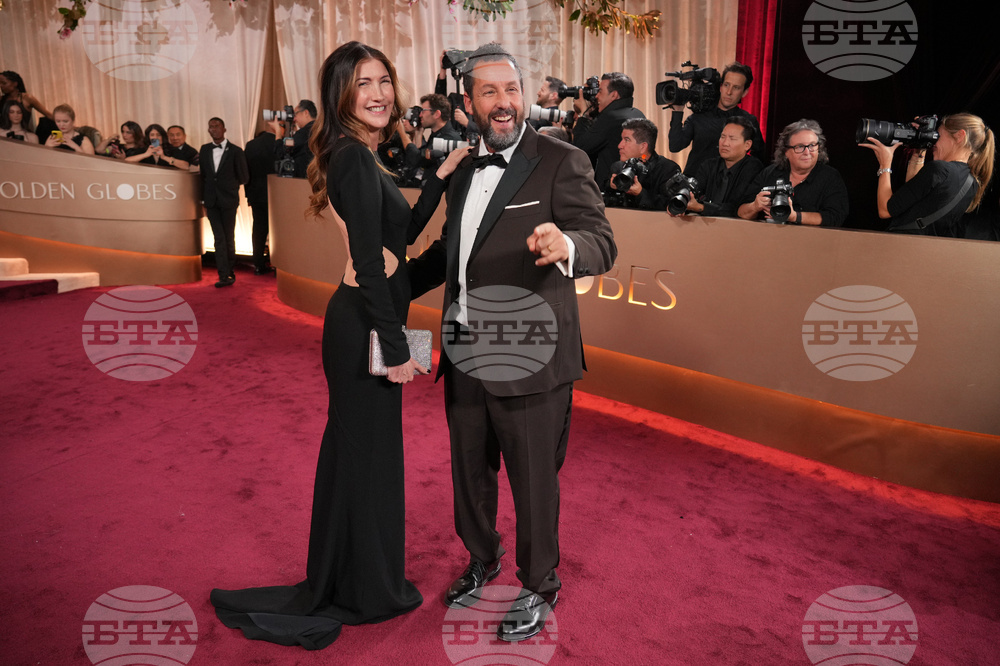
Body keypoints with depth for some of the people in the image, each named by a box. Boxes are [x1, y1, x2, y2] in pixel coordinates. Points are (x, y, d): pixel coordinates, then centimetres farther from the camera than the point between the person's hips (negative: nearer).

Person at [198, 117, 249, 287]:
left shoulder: (235, 151, -4)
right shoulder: (204, 150, 9)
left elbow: (244, 177, -1)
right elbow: (203, 176, 12)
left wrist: (229, 184, 8)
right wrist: (204, 200, 10)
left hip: (228, 200, -3)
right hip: (212, 201, 3)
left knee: (229, 238, 5)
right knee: (219, 239, -1)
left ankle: (229, 272, 19)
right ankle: (224, 276, -3)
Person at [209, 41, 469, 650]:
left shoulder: (359, 156, 13)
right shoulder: (355, 157, -17)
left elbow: (405, 231, 17)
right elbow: (369, 264, -22)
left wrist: (442, 175, 12)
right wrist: (395, 347, -20)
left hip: (364, 319, 10)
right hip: (366, 325, -10)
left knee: (356, 448, 21)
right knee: (368, 451, 5)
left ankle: (341, 581, 41)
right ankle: (368, 592, 27)